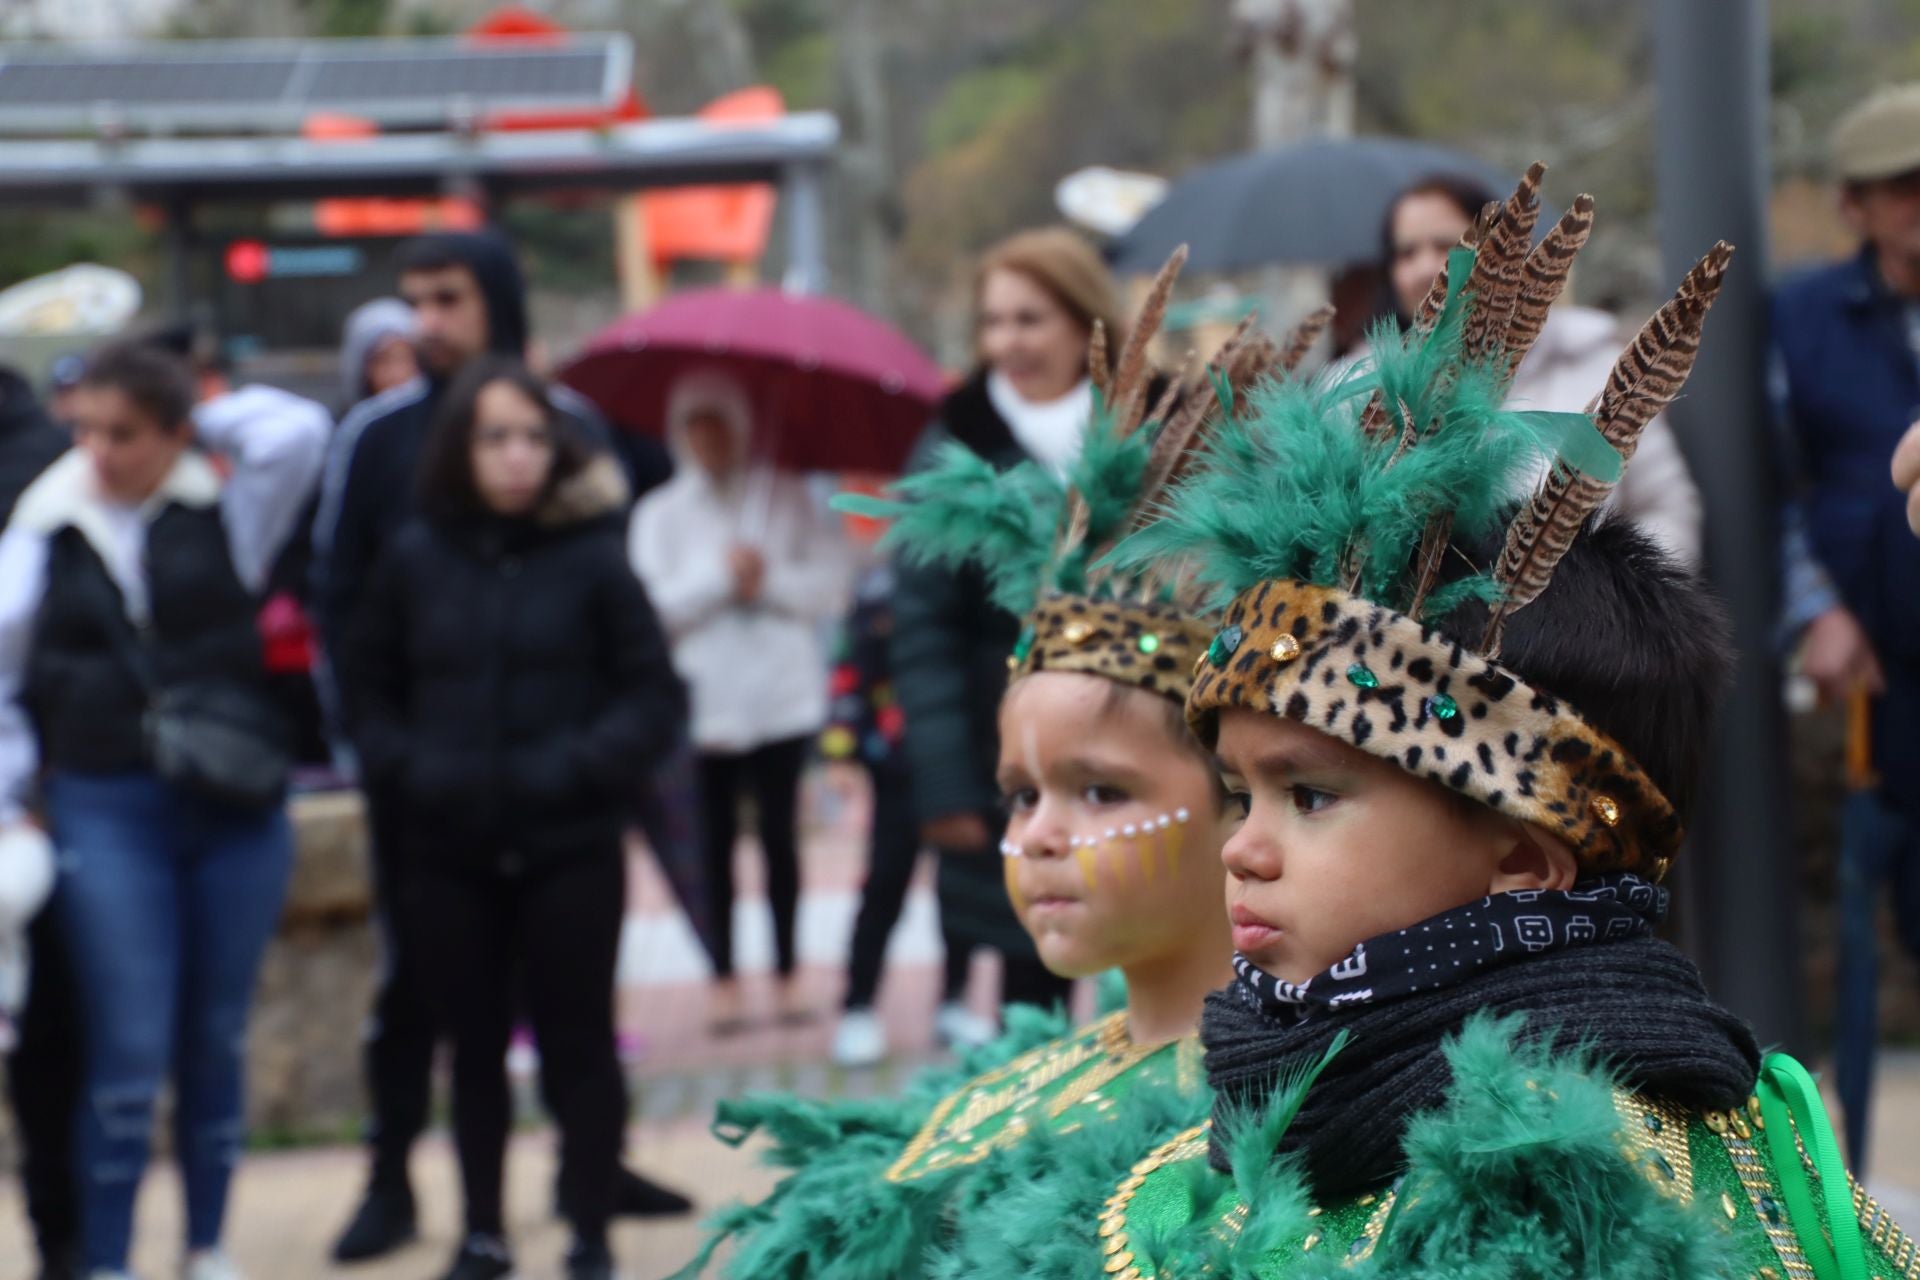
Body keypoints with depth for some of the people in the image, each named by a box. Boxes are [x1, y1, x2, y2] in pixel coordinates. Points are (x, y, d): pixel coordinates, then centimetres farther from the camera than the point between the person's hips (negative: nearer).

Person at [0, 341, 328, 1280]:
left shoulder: (222, 518, 3)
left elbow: (297, 429, -12)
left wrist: (202, 425, 0)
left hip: (234, 812, 1)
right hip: (106, 813, -1)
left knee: (216, 1044, 10)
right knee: (129, 1054, -4)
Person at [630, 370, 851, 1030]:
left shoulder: (786, 498, 9)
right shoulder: (660, 513, 7)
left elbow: (830, 583, 1)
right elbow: (650, 605, -5)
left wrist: (770, 580, -11)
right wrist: (719, 576, -11)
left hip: (781, 695, 0)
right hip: (701, 700, 0)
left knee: (780, 833, 1)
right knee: (715, 840, 1)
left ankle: (788, 971, 10)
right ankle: (724, 978, 7)